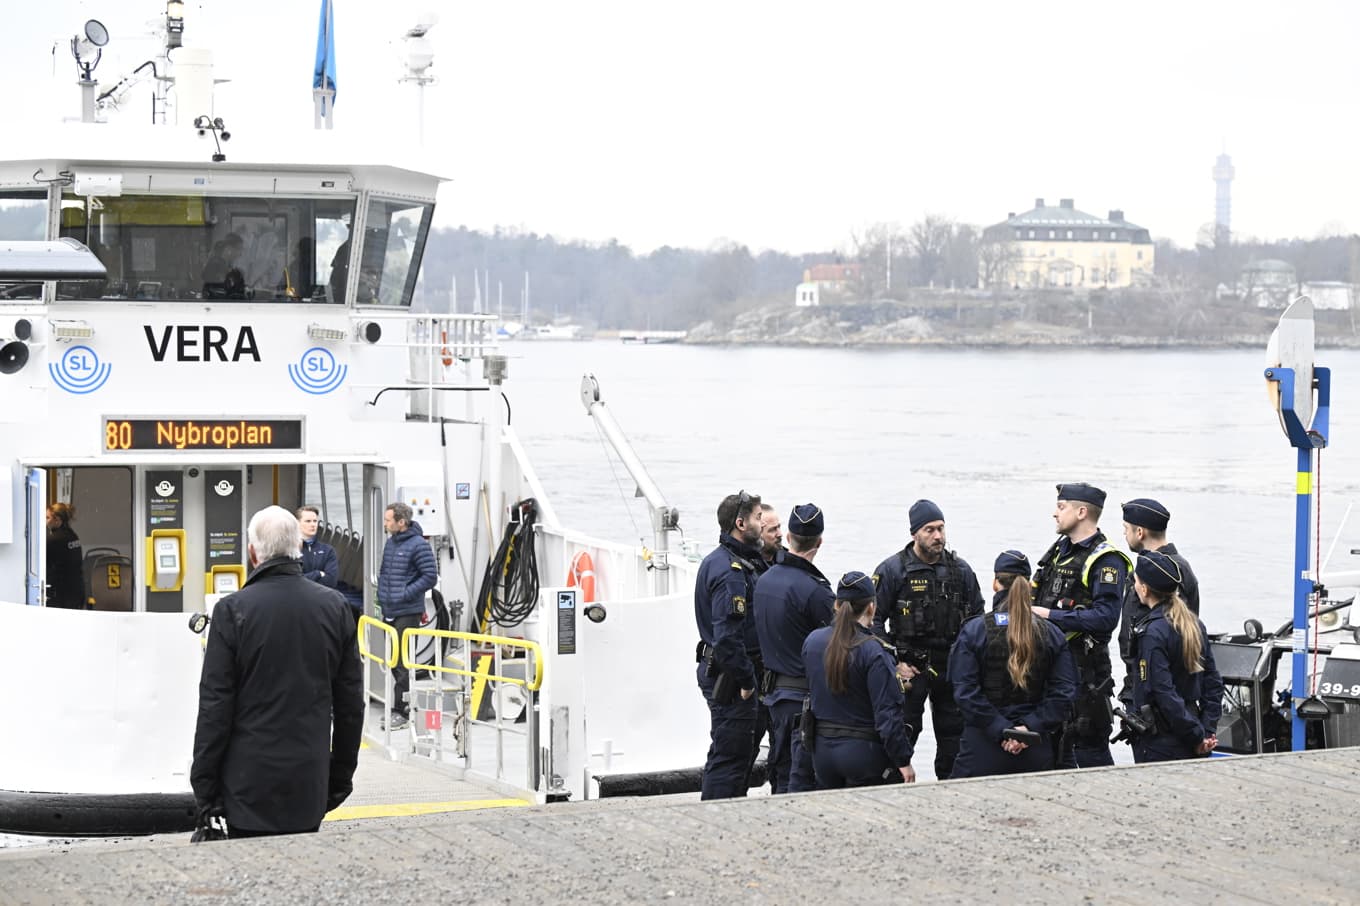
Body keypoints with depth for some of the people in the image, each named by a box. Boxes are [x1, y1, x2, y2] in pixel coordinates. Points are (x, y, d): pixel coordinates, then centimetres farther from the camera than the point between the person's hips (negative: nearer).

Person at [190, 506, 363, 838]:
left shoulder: (233, 610, -9)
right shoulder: (335, 607, 3)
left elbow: (215, 706, -8)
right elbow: (351, 703, 8)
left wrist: (205, 790, -1)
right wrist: (340, 779, 17)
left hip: (250, 786, -3)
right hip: (310, 786, 4)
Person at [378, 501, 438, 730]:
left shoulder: (418, 545, -12)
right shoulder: (390, 543, 12)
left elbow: (430, 577, -13)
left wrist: (405, 594, -17)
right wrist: (383, 593, 13)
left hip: (407, 612, -8)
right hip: (389, 611, 8)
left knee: (402, 661, -7)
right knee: (393, 660, 12)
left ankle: (401, 709, -3)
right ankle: (400, 705, 21)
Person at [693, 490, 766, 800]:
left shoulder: (716, 561, 14)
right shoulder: (731, 571, -20)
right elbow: (728, 635, -26)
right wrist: (746, 680, -19)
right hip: (730, 679, -11)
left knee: (741, 753, 18)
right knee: (730, 758, -6)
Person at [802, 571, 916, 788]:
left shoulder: (812, 642, 1)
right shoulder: (874, 652, -17)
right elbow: (888, 713, -18)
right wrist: (903, 760, -10)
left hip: (822, 748, 6)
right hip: (864, 751, -5)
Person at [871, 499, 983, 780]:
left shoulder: (960, 570, 8)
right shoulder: (893, 570, -6)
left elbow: (977, 616, 16)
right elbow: (873, 620, -5)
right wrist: (893, 663, -10)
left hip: (952, 665, 4)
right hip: (909, 667, -4)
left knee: (954, 732, 9)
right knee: (902, 733, -4)